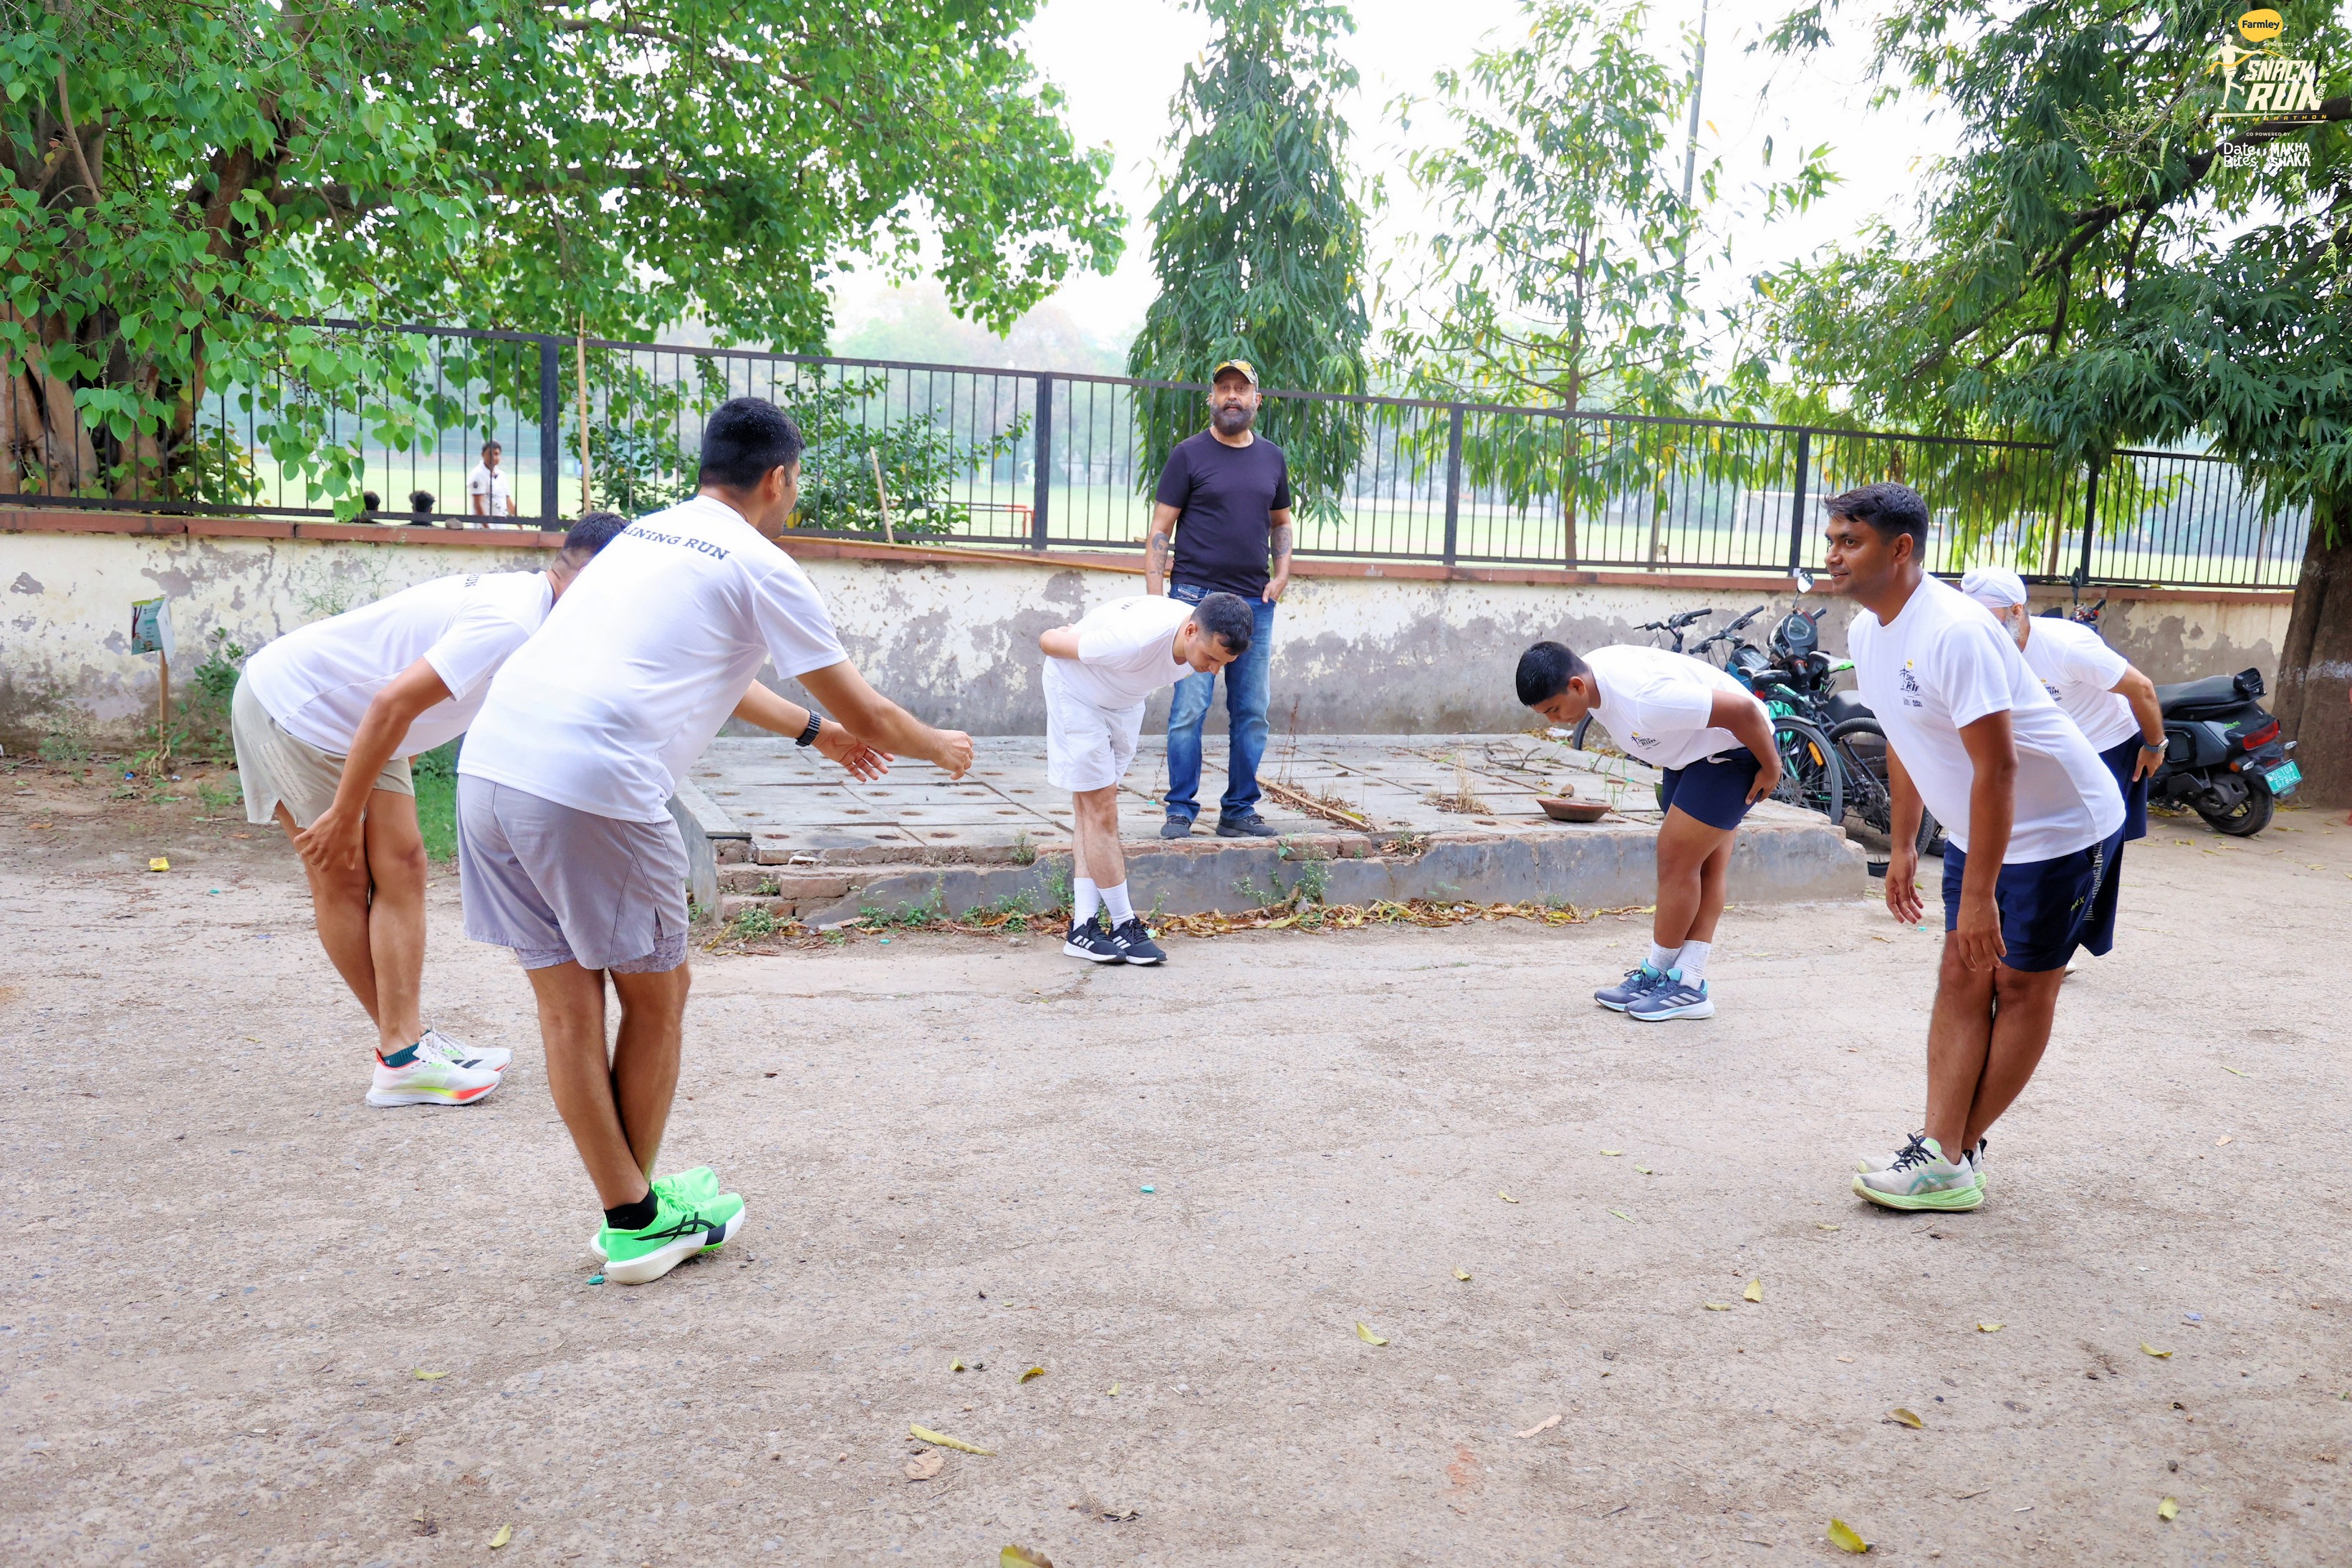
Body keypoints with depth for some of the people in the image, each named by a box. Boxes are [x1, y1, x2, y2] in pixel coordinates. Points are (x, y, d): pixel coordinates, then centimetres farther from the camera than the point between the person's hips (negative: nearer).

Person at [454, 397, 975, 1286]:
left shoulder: (644, 535, 26)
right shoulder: (761, 568, 3)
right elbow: (866, 717, 9)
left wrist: (814, 729, 50)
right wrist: (940, 747, 29)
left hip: (490, 766, 8)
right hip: (594, 791, -7)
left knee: (567, 1005, 14)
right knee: (656, 999, 13)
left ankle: (628, 1212, 25)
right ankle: (641, 1221, 27)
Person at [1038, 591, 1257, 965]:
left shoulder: (1212, 643, -20)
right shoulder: (1135, 639, -42)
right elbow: (1049, 641, -26)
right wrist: (1065, 634, -1)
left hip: (1124, 699, 6)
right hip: (1077, 692, -6)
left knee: (1090, 811, 5)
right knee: (1101, 811, -8)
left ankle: (1082, 927, 4)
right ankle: (1124, 925, 0)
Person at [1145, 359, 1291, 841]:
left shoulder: (1272, 458, 13)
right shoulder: (1189, 455, 1)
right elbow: (1160, 530, -1)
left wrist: (1282, 573, 6)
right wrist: (1155, 600, -10)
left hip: (1256, 603, 4)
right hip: (1196, 598, -4)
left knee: (1251, 715, 6)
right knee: (1188, 711, -6)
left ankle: (1239, 811, 16)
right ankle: (1181, 811, 4)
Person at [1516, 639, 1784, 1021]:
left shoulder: (1643, 697, -38)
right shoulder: (1587, 673, -9)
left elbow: (1743, 710, -32)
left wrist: (1771, 768, -18)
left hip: (1738, 748, -9)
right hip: (1692, 751, 9)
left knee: (1676, 859, -8)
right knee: (1706, 867, 8)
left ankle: (1656, 972, 6)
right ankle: (1688, 983, 9)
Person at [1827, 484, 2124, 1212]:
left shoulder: (1952, 632, -30)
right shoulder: (1867, 633, -1)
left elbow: (1996, 768, -30)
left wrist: (1978, 893, -27)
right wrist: (1903, 848, 15)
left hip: (2058, 827, -9)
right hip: (1977, 827, 9)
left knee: (2023, 987, 4)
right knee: (1963, 978, 5)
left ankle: (1954, 1156, 11)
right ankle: (1944, 1153, 6)